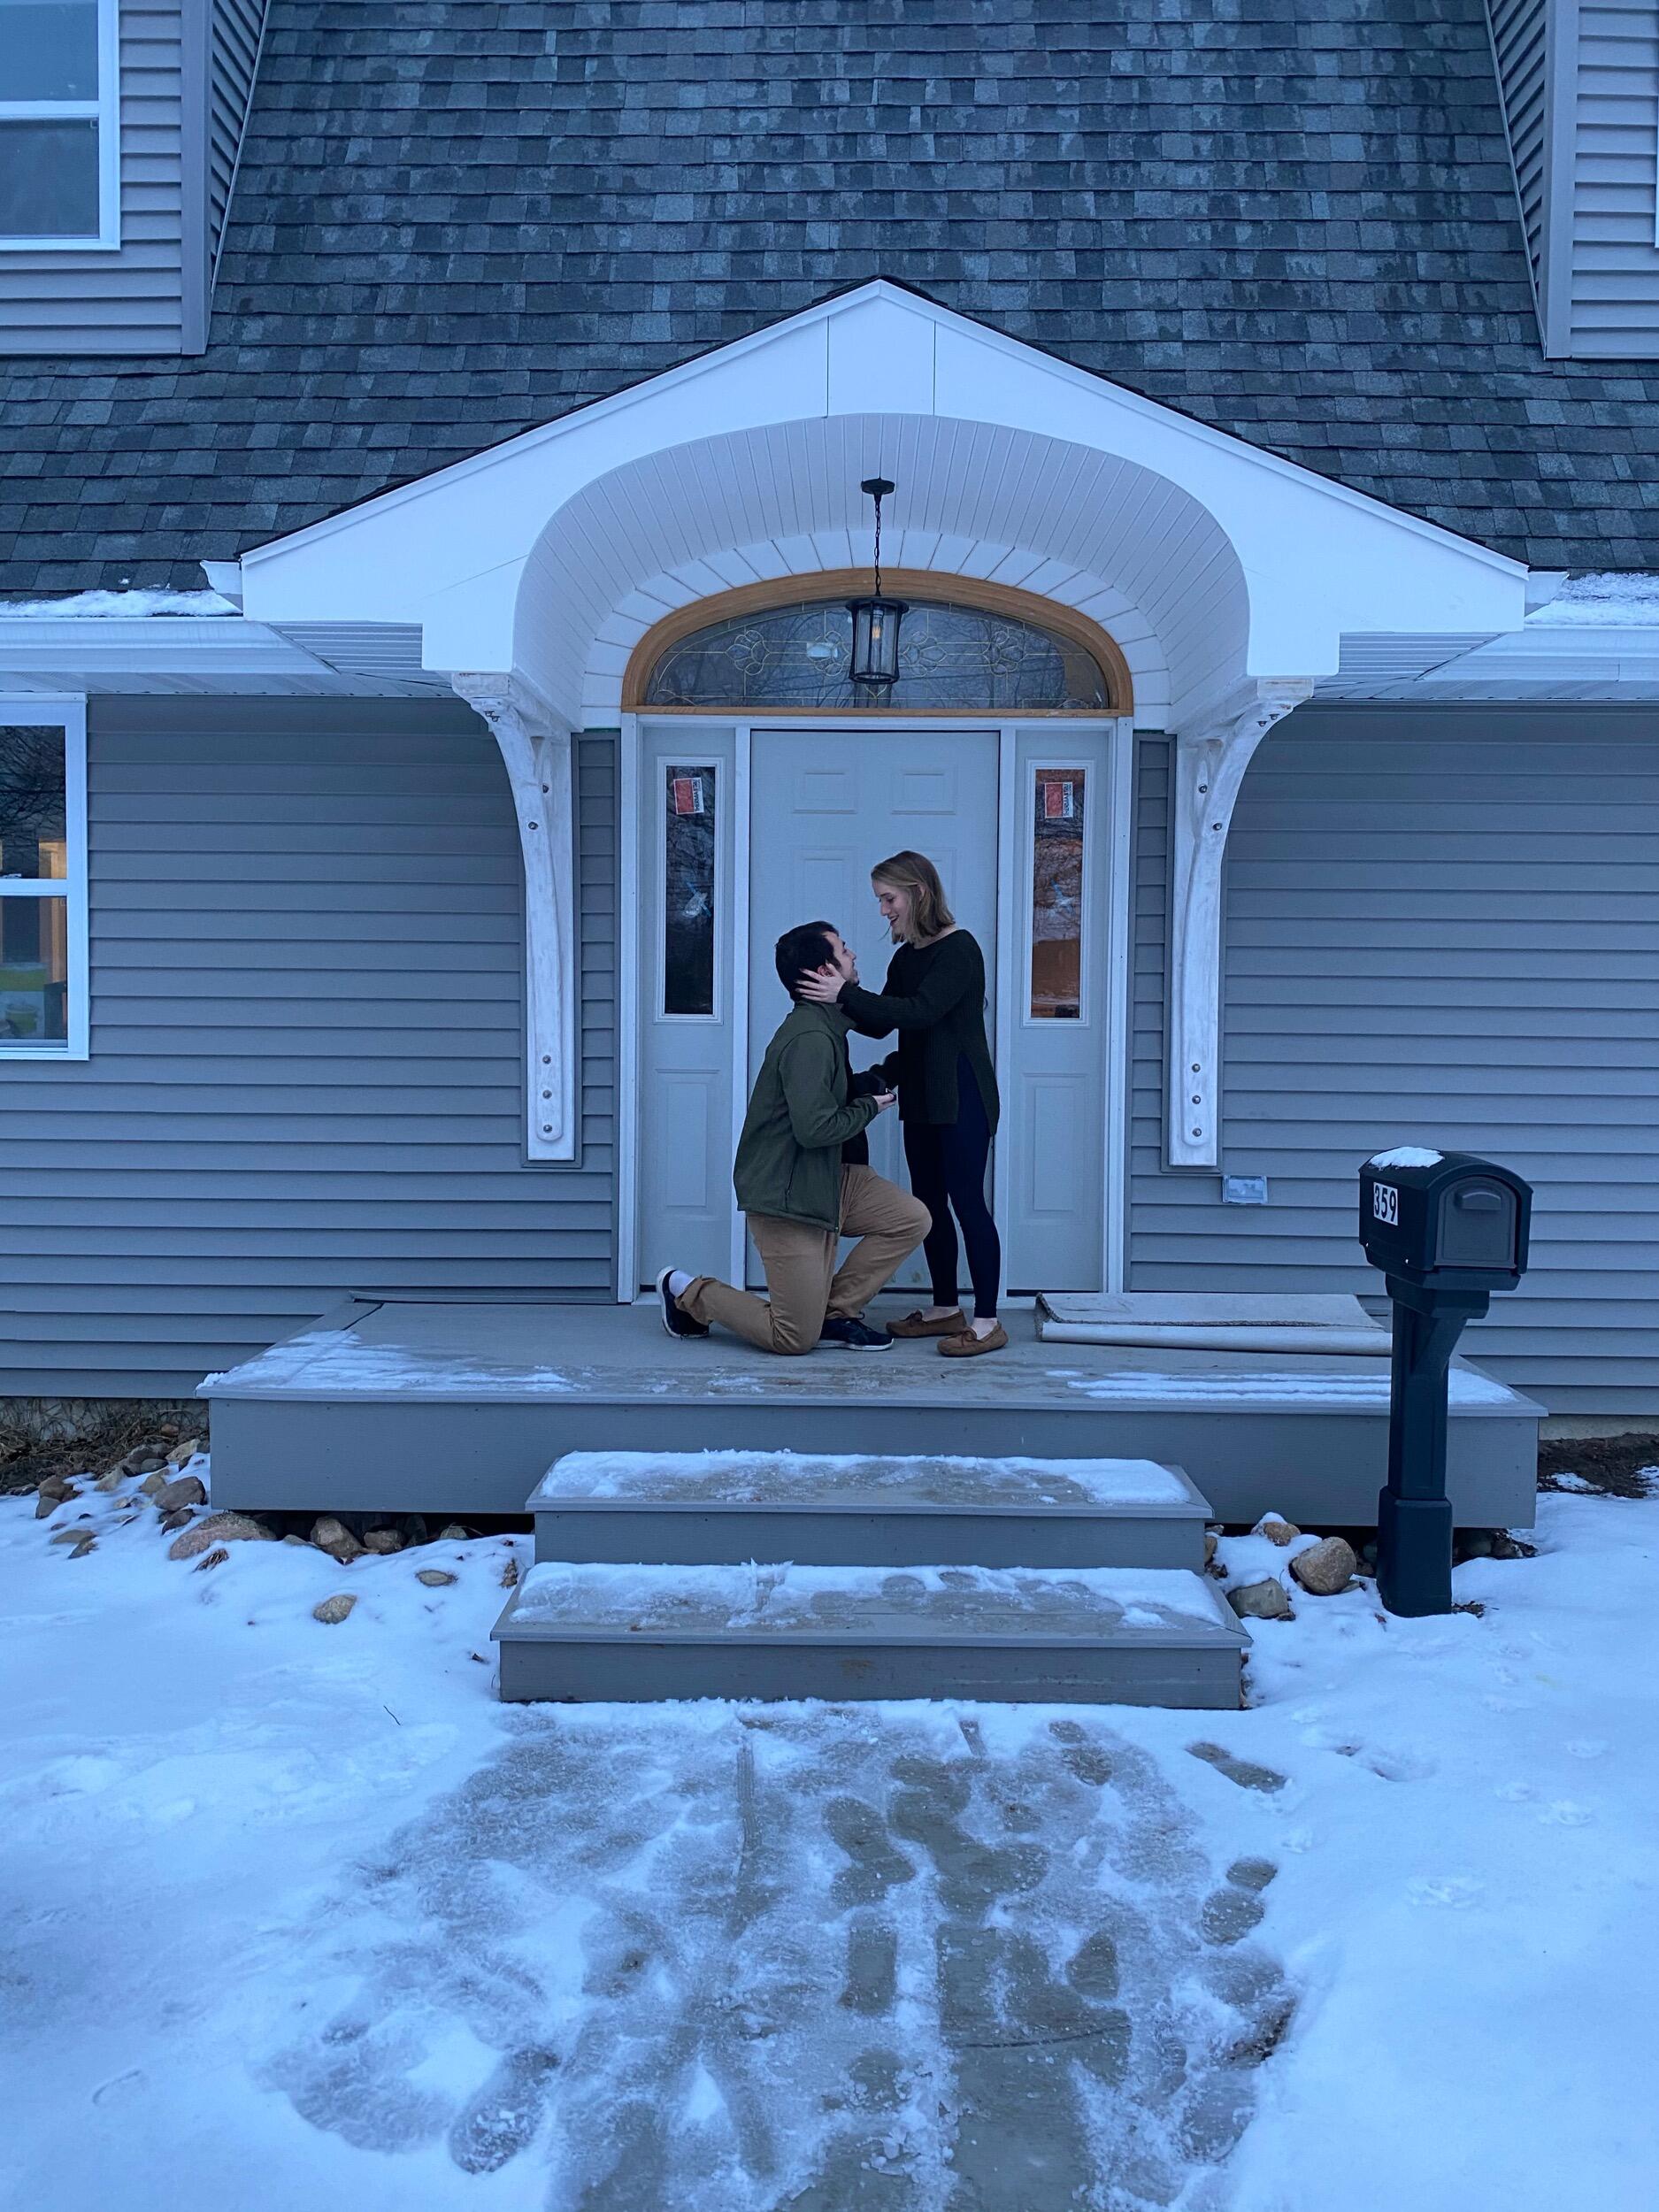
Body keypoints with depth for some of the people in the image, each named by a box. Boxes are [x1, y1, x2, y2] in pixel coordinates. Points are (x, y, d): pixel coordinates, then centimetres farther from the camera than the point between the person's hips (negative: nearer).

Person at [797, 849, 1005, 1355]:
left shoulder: (959, 948, -13)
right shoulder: (906, 957, 12)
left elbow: (919, 1012, -25)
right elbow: (881, 1024, 13)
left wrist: (846, 995, -25)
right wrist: (846, 1003, -6)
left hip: (961, 1096, -9)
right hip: (922, 1097, 9)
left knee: (966, 1201, -7)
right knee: (928, 1201, 11)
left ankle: (987, 1321, -1)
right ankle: (946, 1308, 22)